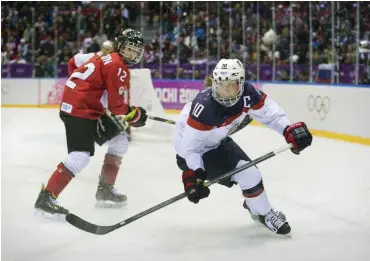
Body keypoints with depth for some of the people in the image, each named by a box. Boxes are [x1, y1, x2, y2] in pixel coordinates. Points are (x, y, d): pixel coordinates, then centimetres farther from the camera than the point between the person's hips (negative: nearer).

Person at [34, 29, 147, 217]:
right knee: (81, 155, -22)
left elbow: (74, 62, 23)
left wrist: (81, 84, 28)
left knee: (119, 141, 16)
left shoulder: (104, 56, 13)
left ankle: (105, 189, 20)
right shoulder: (117, 66, -15)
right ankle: (46, 197, -23)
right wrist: (135, 116, 0)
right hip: (79, 110, -11)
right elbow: (118, 106, -16)